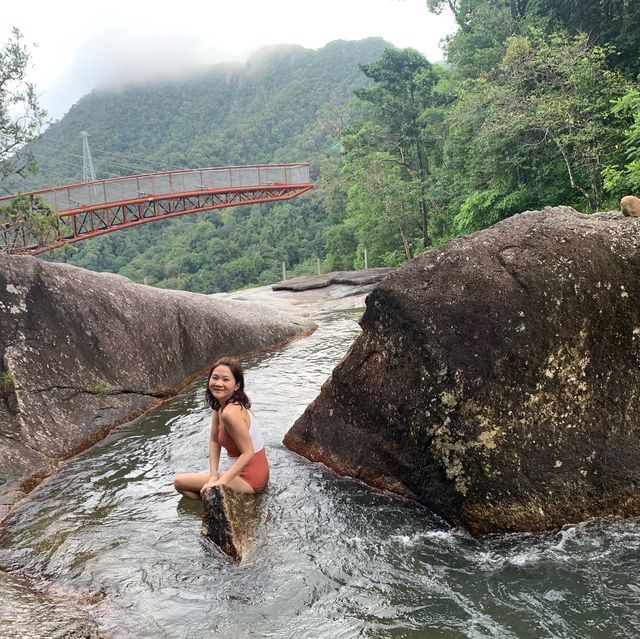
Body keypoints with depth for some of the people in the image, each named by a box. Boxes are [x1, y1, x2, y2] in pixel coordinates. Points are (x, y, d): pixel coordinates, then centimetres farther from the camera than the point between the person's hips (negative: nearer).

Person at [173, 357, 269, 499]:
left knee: (179, 482, -4)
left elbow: (248, 452, -25)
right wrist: (214, 476, -9)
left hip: (248, 480, -9)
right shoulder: (220, 404, 1)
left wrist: (220, 481, -26)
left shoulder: (230, 412, -27)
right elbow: (214, 440, 2)